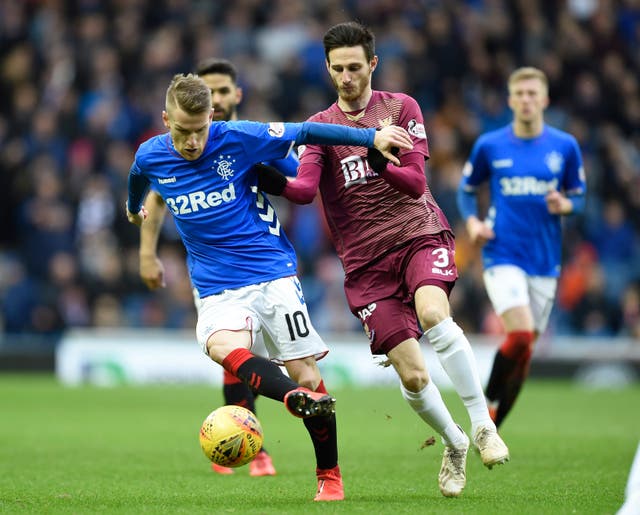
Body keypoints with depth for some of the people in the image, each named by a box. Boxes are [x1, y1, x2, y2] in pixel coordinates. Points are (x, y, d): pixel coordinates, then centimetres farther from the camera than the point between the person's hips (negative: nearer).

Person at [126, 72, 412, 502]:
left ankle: (330, 476, 13)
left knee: (305, 371, -2)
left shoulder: (238, 138, -11)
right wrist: (134, 210, 44)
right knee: (222, 346, -33)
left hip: (272, 273, -1)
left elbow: (306, 132, -4)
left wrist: (372, 137, -4)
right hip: (217, 288, 1)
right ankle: (299, 399, -55)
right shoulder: (150, 157, -2)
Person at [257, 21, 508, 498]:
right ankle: (453, 443, 21)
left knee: (433, 314, -33)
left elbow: (416, 181, -5)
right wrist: (278, 184, -31)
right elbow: (306, 187, -9)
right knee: (412, 375, -8)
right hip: (365, 261, 1)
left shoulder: (401, 107, 5)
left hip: (419, 232, -1)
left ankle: (483, 424, -21)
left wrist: (382, 163, -26)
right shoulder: (319, 126, 7)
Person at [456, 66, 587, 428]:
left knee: (523, 352, 6)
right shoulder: (489, 146, 1)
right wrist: (472, 221, -5)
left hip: (545, 261, 3)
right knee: (520, 336, -23)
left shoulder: (565, 146, 4)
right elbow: (467, 189, 14)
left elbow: (579, 197, 11)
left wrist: (564, 205, -12)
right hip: (503, 257, -3)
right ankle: (489, 401, -2)